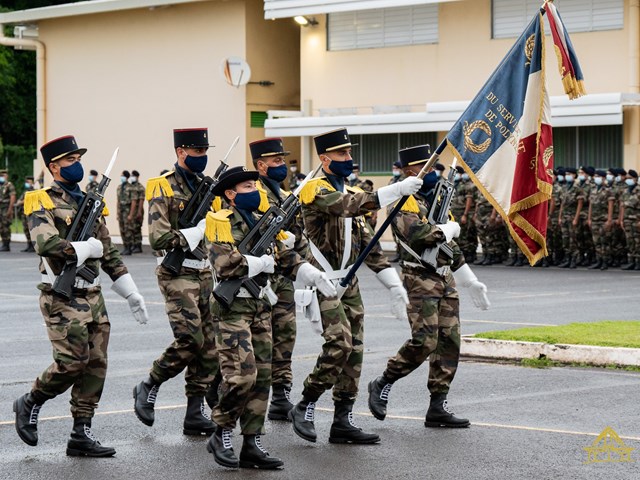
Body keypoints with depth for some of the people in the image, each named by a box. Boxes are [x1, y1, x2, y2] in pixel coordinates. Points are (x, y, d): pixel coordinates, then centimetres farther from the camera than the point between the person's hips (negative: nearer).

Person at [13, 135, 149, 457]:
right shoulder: (43, 202, -7)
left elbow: (109, 254, 19)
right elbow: (47, 244, -25)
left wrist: (131, 294, 14)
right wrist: (88, 248, -12)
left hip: (92, 296, 7)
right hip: (62, 298, -7)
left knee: (95, 365, 3)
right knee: (72, 363, -12)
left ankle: (81, 435, 9)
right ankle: (29, 404, 13)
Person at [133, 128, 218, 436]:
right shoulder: (163, 188, -7)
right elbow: (159, 238, -17)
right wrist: (196, 232, -17)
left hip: (205, 273, 7)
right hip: (177, 275, -7)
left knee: (209, 346, 2)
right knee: (190, 340, -16)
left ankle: (195, 414, 7)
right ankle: (148, 387, 6)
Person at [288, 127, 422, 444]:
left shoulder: (350, 193, 17)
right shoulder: (316, 190, -10)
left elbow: (368, 243, 17)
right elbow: (349, 205, -31)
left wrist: (393, 284, 9)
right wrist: (397, 190, -37)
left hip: (349, 283, 9)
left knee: (354, 350, 5)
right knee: (340, 344, -20)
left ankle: (342, 422, 10)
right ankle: (305, 407, -6)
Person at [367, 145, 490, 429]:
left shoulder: (436, 198, 20)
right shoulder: (404, 202, -8)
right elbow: (417, 234, -27)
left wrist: (471, 282, 24)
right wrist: (448, 229, -10)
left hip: (446, 280, 8)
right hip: (421, 280, -8)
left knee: (449, 341, 3)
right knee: (425, 341, -16)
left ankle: (437, 408, 6)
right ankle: (382, 384, 3)